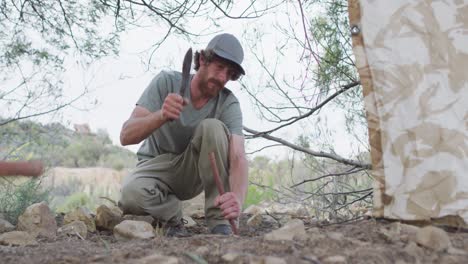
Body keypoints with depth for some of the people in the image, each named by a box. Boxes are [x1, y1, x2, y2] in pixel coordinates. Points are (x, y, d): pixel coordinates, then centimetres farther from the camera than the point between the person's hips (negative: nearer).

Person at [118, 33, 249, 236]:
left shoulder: (228, 104, -17)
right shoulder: (167, 82, -18)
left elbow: (238, 157, -30)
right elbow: (126, 136, -26)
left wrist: (237, 198, -53)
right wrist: (161, 115, -47)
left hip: (193, 172, 1)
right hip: (156, 166, -1)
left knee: (213, 127, -30)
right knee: (131, 195, -36)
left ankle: (219, 222, -22)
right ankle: (173, 216, -3)